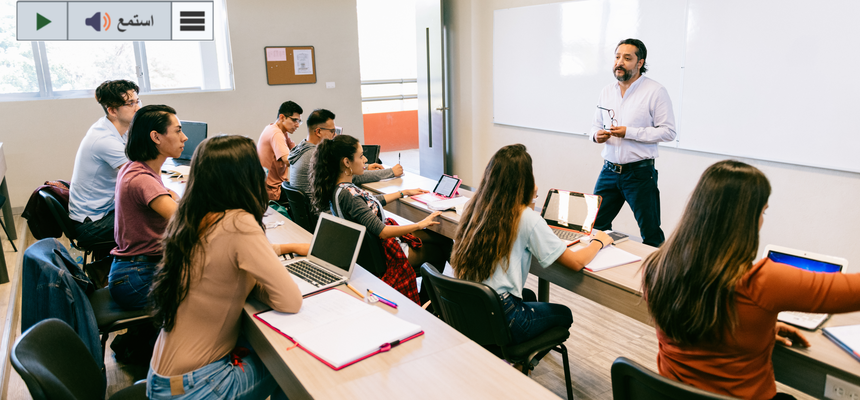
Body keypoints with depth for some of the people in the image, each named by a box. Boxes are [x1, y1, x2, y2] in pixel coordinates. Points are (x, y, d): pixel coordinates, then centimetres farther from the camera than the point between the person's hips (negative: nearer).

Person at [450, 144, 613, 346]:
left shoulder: (476, 206, 0)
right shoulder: (527, 219, -18)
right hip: (500, 319, -6)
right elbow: (576, 262, -12)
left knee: (528, 295, 36)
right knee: (564, 314, 24)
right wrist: (599, 241, 7)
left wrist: (528, 199, 26)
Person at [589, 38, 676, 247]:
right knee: (595, 226, 9)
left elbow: (668, 131, -11)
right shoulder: (607, 91, 11)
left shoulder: (655, 91, -6)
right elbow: (596, 124, 19)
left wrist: (629, 132, -19)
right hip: (609, 171, 5)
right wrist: (596, 135, -5)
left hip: (640, 173, -5)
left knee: (651, 234, 4)